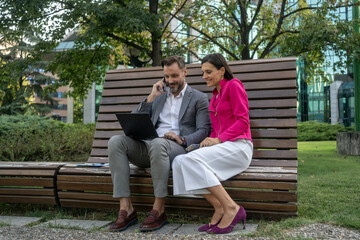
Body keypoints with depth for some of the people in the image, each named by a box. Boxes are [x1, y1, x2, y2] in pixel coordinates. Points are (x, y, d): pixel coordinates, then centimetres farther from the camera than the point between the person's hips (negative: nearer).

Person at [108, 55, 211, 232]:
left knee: (158, 144, -39)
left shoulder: (199, 98, 13)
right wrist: (151, 98, 5)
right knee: (116, 141, -23)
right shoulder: (159, 96, 26)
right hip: (148, 146, 5)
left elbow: (203, 131, 1)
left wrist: (182, 139, -18)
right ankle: (126, 209, -24)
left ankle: (158, 210, -26)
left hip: (178, 149, -4)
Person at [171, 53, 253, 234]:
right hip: (221, 146, 7)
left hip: (238, 145, -7)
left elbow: (243, 121, -8)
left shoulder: (233, 85, 1)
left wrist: (218, 139, -19)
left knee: (192, 160, -30)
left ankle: (231, 208, -23)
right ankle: (219, 209, -17)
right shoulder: (215, 95, 25)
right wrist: (210, 140, 2)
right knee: (179, 162, -18)